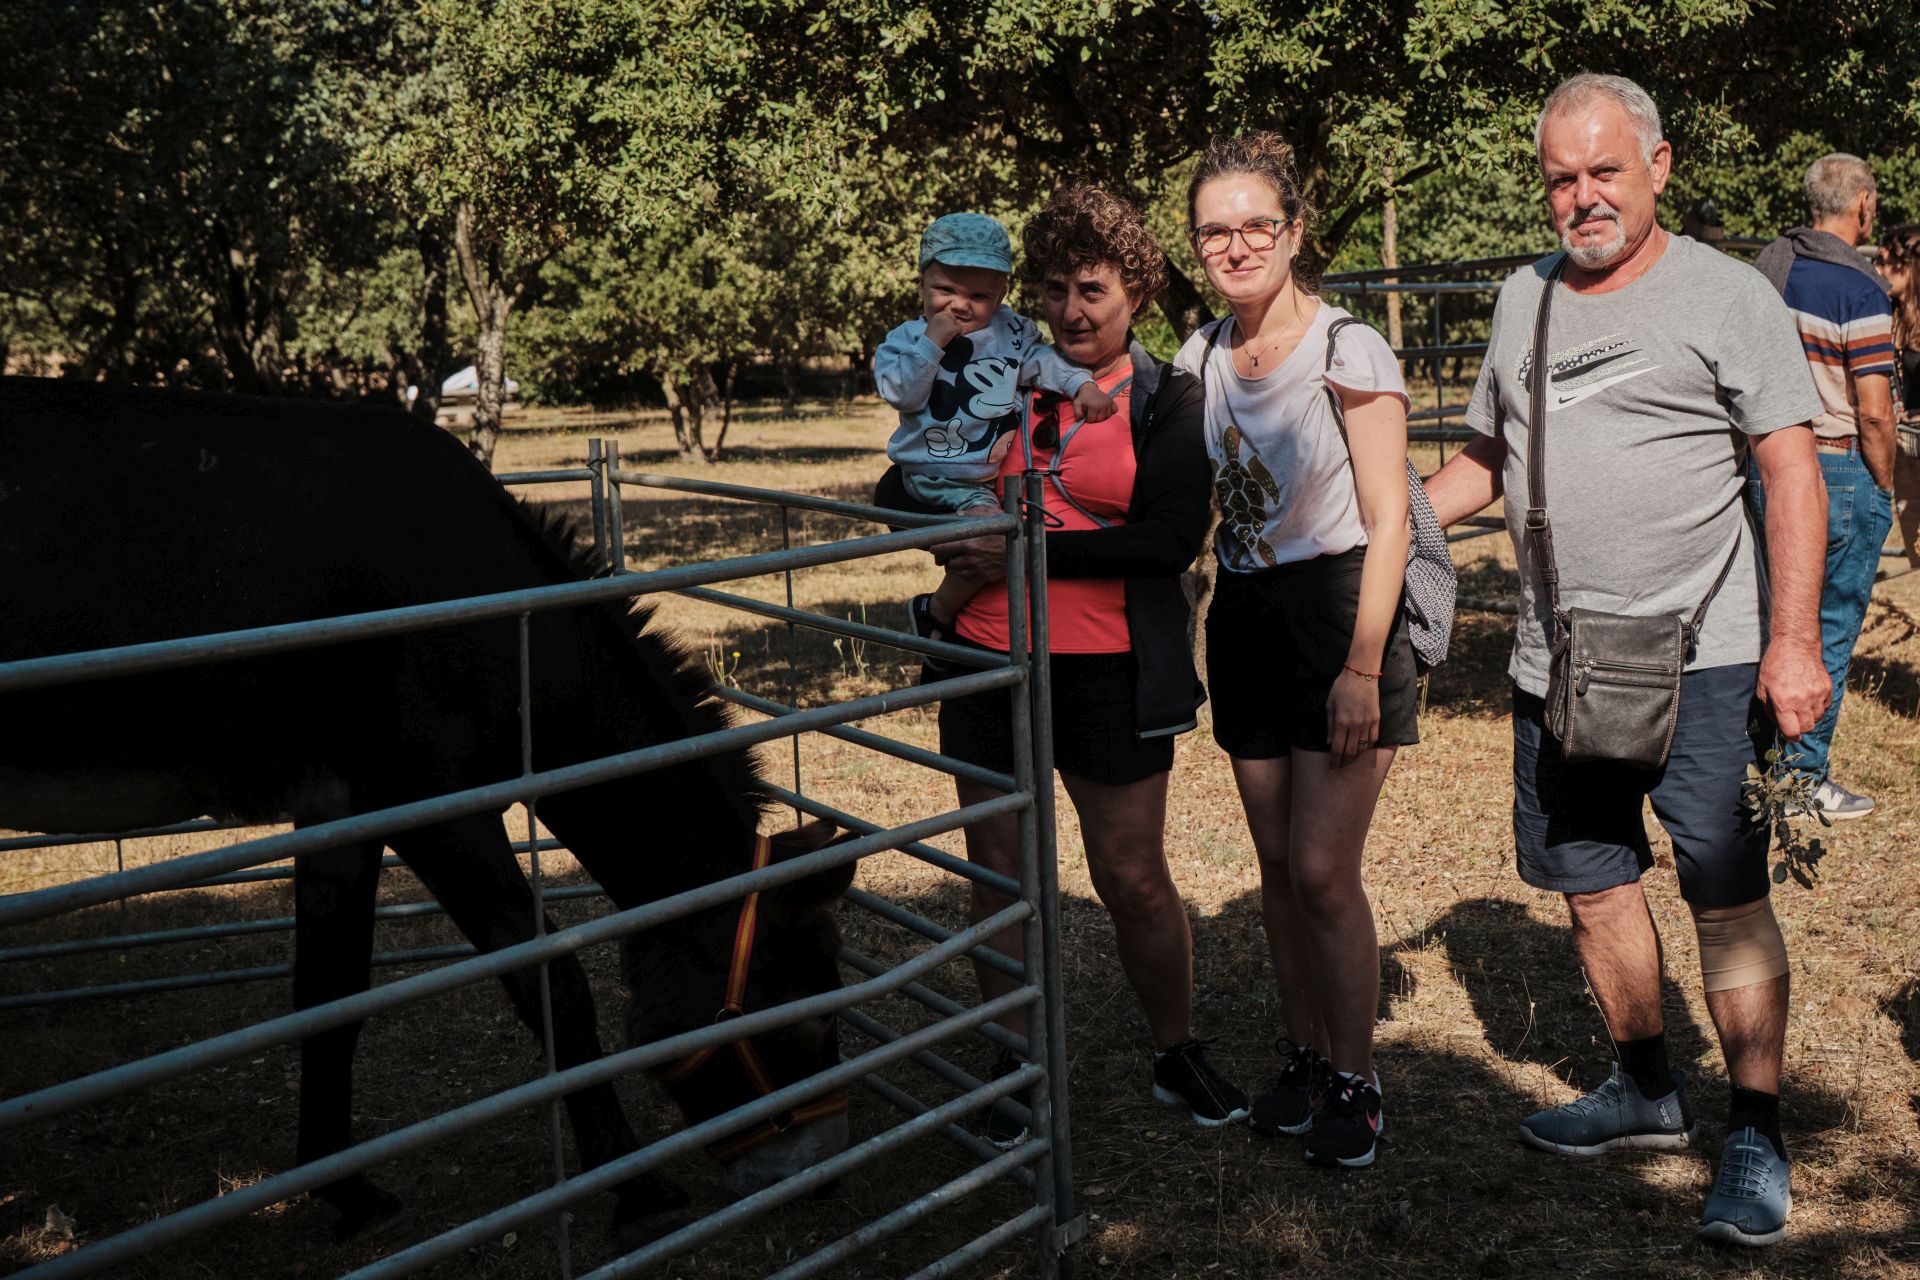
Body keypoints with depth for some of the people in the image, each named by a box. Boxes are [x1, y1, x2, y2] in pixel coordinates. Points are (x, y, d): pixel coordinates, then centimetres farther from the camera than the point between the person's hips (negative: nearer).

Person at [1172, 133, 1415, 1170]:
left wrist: (1363, 666, -16)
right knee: (1278, 866, 11)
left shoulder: (1348, 350, -11)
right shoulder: (1201, 357, 6)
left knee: (1323, 872, -7)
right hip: (1246, 620, 6)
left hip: (1339, 611, -6)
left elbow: (1386, 521, -12)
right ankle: (1302, 1059, 26)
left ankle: (1354, 1083, 11)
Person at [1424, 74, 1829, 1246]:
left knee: (1729, 897, -2)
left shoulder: (1727, 294, -3)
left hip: (1700, 659, -5)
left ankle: (1758, 1134, 12)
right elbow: (1488, 461, 21)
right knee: (1593, 882, 13)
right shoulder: (1525, 297, 12)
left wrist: (1793, 641, -13)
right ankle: (1649, 1092, 31)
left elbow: (1793, 473, -6)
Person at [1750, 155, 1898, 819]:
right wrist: (1885, 486, -4)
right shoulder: (1859, 289, -16)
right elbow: (1874, 412, -18)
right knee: (1830, 631, 4)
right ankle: (1804, 777, 11)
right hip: (1838, 472, -7)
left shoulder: (1766, 266, 6)